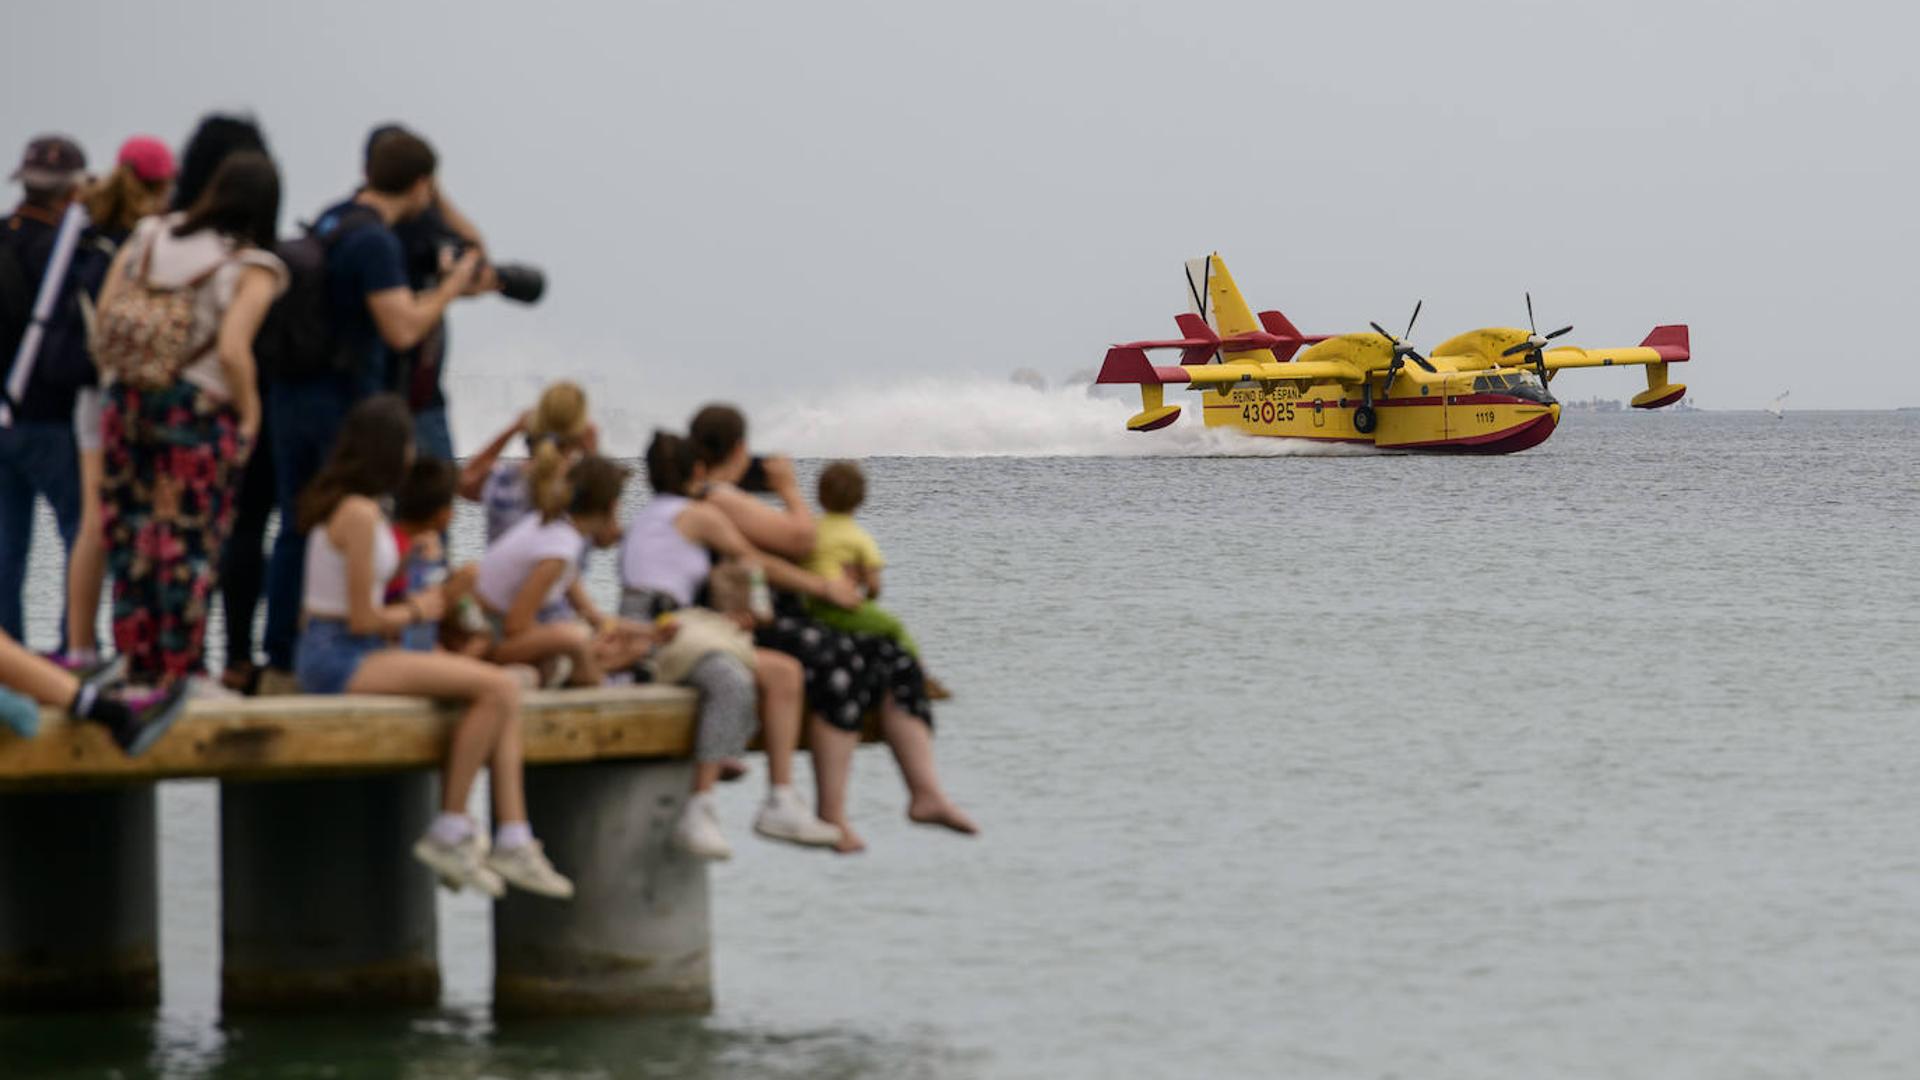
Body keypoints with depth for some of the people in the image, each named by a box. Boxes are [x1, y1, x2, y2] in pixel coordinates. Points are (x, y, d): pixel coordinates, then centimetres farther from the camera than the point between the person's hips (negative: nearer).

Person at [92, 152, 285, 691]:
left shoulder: (150, 235, 5)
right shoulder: (253, 269, -9)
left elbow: (105, 314, 2)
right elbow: (233, 351, -20)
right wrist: (250, 413, -6)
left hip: (129, 401, 5)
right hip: (200, 410, -5)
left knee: (131, 532, 12)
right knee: (190, 542, 5)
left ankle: (135, 658, 18)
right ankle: (177, 667, 9)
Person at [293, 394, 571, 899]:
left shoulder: (337, 502, 16)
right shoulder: (360, 514, -15)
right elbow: (362, 619, -15)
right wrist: (416, 611, 2)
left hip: (356, 652, 10)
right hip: (339, 656, -10)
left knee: (505, 688, 0)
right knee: (495, 689, -21)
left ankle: (514, 842, -8)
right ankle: (449, 831, -11)